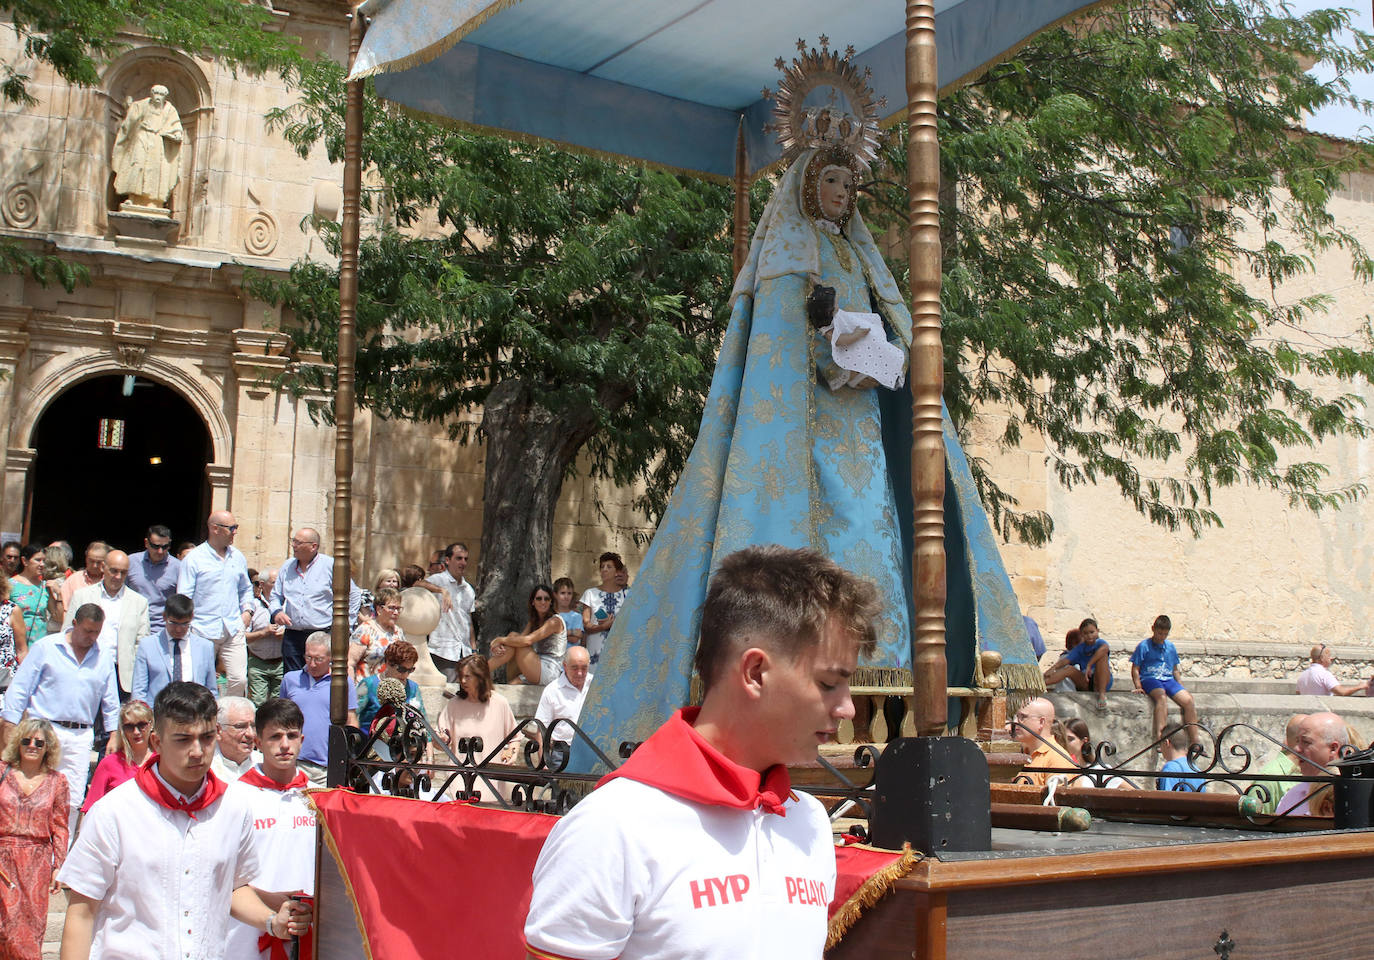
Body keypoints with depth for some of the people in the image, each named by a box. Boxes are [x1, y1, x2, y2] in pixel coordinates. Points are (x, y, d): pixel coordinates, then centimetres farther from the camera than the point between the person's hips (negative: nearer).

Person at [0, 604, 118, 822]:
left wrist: (114, 733, 11)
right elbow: (20, 687, 1)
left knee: (73, 800, 1)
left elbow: (110, 701, 16)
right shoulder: (45, 647, 0)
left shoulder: (104, 657, 10)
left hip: (81, 736, 3)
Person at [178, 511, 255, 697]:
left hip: (234, 631, 4)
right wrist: (186, 627, -10)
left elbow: (246, 589, 27)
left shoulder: (238, 557, 13)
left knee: (239, 679, -6)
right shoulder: (193, 559, -1)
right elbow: (183, 597, -3)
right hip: (203, 631, -4)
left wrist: (247, 610, 11)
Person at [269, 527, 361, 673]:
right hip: (292, 637, 5)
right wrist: (276, 612, 0)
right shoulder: (287, 567, 12)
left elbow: (354, 595, 2)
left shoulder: (330, 566, -3)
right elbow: (275, 595, 22)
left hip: (323, 635, -4)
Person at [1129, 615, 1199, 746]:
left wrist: (1182, 687, 13)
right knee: (1161, 696, -38)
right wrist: (1138, 686, -10)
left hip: (1168, 680, 4)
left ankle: (1195, 743, -19)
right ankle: (1159, 736, -50)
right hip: (1150, 679, -4)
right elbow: (1135, 669, 4)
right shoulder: (1144, 646, 5)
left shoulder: (1171, 647, 20)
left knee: (1188, 700, -22)